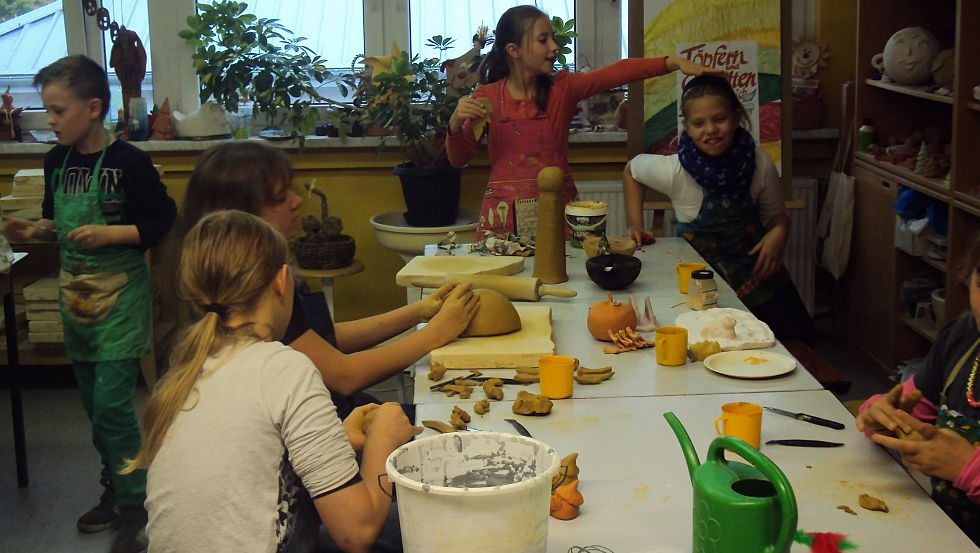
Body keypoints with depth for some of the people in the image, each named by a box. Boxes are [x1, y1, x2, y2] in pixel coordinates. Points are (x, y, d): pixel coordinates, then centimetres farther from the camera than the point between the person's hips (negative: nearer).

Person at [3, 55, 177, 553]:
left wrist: (111, 234, -22)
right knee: (93, 403, 14)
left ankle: (134, 505, 6)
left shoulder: (129, 164, -15)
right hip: (76, 294, 7)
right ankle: (115, 490, 29)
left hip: (120, 297, -7)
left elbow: (164, 225, -12)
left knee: (112, 403, -8)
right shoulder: (56, 162, 4)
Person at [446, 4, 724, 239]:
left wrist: (674, 62, -25)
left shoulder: (563, 87, 1)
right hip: (505, 210, -1)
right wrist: (456, 123, -19)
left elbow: (617, 73, -13)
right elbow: (458, 159, 2)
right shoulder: (487, 96, 0)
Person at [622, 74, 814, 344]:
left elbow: (777, 217, 2)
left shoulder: (758, 162, -13)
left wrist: (777, 234, -21)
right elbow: (631, 171, 5)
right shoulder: (674, 171, -18)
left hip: (757, 269, 2)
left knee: (798, 340, -1)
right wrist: (635, 226, -2)